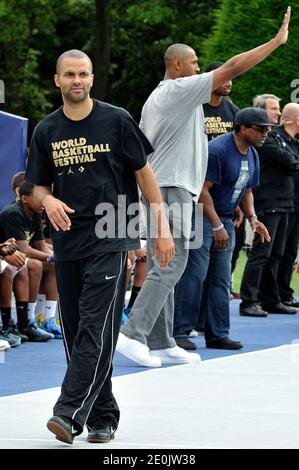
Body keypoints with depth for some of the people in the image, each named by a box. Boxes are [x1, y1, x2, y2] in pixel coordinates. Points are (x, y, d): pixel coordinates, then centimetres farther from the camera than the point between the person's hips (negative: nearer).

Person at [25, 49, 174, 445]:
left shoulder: (116, 120, -1)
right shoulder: (46, 131, 8)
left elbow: (143, 172, 3)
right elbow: (39, 186, 15)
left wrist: (162, 226, -2)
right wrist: (49, 201, -9)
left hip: (110, 240, -5)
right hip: (67, 242, 5)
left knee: (95, 328, -13)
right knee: (75, 332, 7)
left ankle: (70, 413, -20)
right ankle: (102, 415, 17)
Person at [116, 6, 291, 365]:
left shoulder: (154, 99, 19)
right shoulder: (181, 90, -7)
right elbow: (232, 68, -12)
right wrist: (277, 40, -7)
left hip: (153, 187, 10)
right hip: (172, 188, -10)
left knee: (162, 268, 8)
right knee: (170, 266, -12)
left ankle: (160, 343, 8)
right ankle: (133, 334, -18)